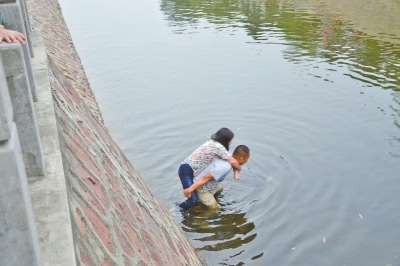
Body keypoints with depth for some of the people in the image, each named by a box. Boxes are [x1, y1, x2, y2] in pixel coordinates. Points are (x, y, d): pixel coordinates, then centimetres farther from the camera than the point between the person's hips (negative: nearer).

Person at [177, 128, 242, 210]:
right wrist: (238, 169, -2)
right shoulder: (218, 147, -21)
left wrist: (236, 170, -4)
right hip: (186, 171, -10)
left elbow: (230, 160, 11)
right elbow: (233, 161, -21)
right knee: (193, 200, -19)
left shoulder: (214, 143, 6)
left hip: (193, 170, 10)